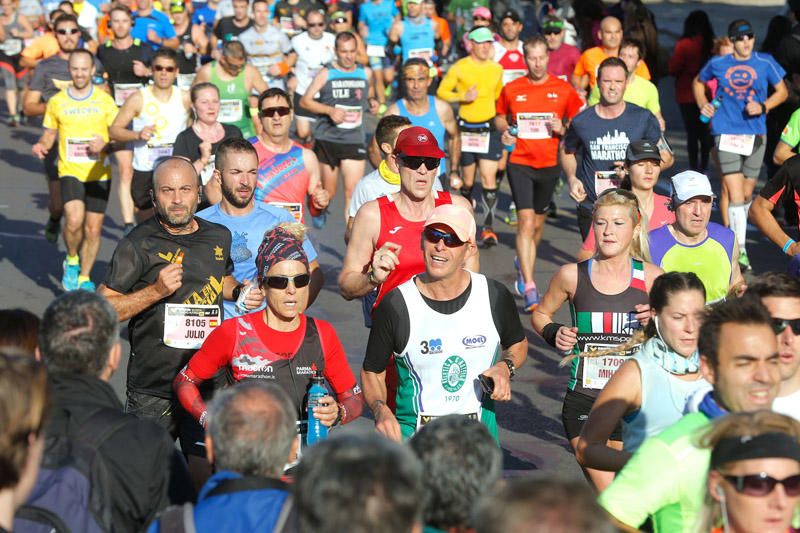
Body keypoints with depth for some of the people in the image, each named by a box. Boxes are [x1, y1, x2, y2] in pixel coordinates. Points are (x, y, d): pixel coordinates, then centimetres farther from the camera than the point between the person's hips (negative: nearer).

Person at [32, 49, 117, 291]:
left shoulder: (105, 100, 2)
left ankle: (84, 278, 23)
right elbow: (49, 134, 13)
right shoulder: (57, 102, 3)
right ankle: (71, 261, 6)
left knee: (93, 228, 5)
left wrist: (105, 144, -17)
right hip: (70, 171, -1)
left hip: (99, 173, 1)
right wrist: (41, 145, -9)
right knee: (74, 220, -23)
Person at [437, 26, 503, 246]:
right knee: (467, 179, 10)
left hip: (489, 129, 1)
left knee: (489, 177, -10)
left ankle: (488, 227, -11)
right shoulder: (459, 67, -2)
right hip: (466, 128, -1)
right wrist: (463, 97, -15)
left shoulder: (497, 69, 8)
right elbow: (442, 92, -1)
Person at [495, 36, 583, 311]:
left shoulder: (563, 90, 0)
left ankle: (523, 264, 44)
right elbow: (500, 117, 17)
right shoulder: (511, 90, 1)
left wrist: (563, 128, -12)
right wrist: (504, 129, -5)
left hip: (549, 164, 2)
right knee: (526, 221, -14)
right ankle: (529, 287, -17)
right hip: (520, 163, -2)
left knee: (538, 223, 16)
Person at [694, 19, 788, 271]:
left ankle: (733, 237, 34)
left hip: (755, 134, 2)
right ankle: (740, 250, -16)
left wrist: (763, 107, -10)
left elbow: (782, 91, 7)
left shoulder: (765, 62, 0)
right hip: (726, 134, -2)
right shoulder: (717, 64, 1)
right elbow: (699, 82, 21)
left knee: (747, 194, 13)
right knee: (735, 193, -14)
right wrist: (703, 105, 4)